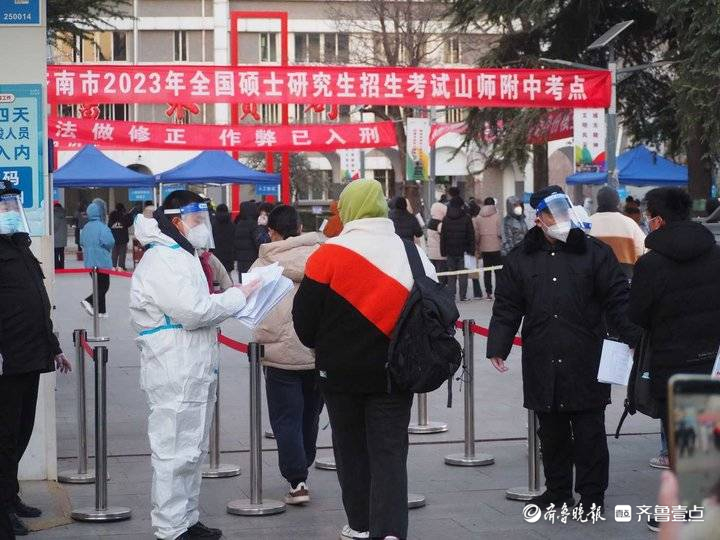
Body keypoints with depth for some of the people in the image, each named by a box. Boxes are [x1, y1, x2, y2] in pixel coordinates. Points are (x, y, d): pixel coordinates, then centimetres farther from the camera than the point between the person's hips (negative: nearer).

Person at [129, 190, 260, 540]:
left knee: (192, 449, 17)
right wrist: (238, 297, -11)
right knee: (175, 452, -7)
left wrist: (229, 300, 8)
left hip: (194, 371, 11)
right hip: (175, 375, -11)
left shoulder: (180, 256, 21)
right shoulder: (161, 261, -15)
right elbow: (193, 311, -23)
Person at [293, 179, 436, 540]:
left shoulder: (330, 254, -12)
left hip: (340, 372, -2)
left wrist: (320, 347, 13)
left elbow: (305, 314, -7)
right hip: (394, 372, 2)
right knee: (390, 452, 4)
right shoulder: (413, 255, 0)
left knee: (351, 448, 15)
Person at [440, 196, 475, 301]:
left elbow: (442, 237, 6)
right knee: (463, 274, 2)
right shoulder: (466, 219, -4)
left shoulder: (446, 219, 5)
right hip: (463, 251, -2)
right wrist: (471, 250, -1)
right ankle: (463, 296, 0)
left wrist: (443, 252, 8)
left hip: (450, 251, 2)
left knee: (451, 274, 8)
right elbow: (471, 236, -5)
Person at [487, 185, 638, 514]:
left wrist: (635, 339, -7)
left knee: (589, 432, 1)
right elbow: (506, 308, 10)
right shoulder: (521, 258, 8)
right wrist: (498, 347, 1)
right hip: (541, 364, 2)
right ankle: (558, 491, 23)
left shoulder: (595, 252, 2)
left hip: (586, 363, -2)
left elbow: (618, 299, 1)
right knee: (552, 432, 11)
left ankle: (592, 496, 10)